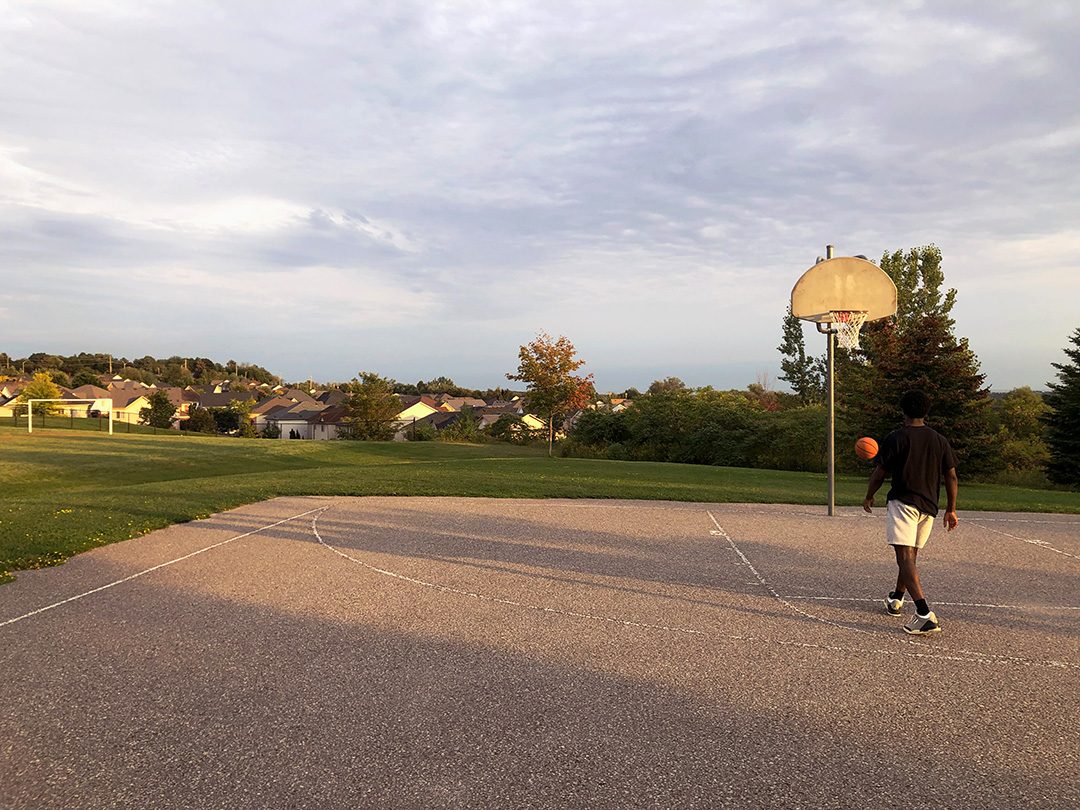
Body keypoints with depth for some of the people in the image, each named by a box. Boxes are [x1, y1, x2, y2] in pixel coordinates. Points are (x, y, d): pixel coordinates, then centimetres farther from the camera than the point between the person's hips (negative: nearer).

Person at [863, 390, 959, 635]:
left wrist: (869, 497, 13)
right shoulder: (940, 440, 10)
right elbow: (951, 478, 9)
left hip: (902, 502, -6)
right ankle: (896, 600, 39)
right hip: (929, 507, 6)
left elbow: (879, 473, -3)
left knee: (905, 558, -13)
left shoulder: (896, 438, -5)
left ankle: (925, 614, -27)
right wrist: (951, 510, 16)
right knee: (910, 555, 21)